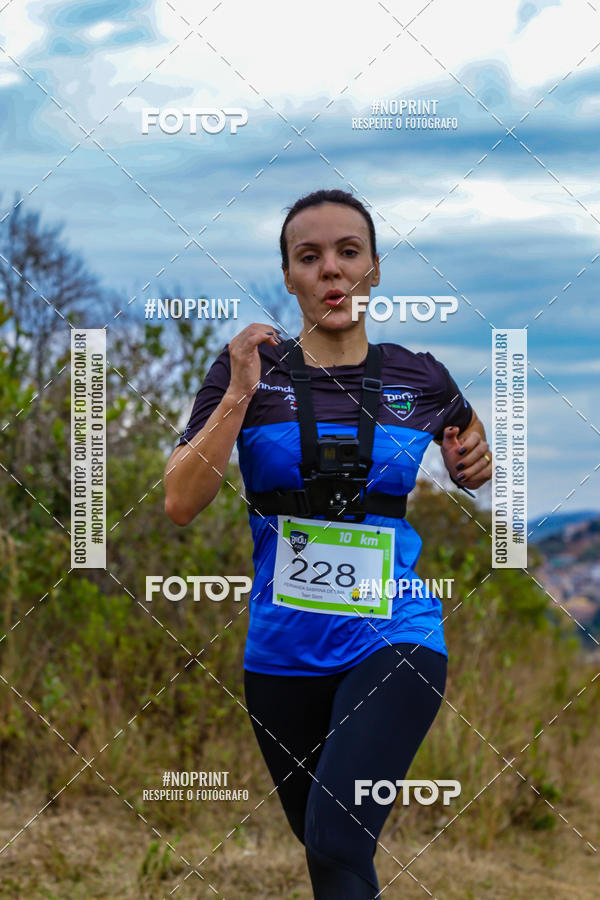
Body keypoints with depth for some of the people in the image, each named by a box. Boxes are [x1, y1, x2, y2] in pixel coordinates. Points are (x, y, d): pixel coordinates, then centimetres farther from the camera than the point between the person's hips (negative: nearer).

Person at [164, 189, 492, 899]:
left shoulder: (421, 379, 3)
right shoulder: (247, 371, 0)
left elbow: (470, 465, 23)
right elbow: (180, 505, -10)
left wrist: (473, 460, 0)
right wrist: (240, 394, -17)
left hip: (394, 638, -2)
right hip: (283, 649, 2)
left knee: (337, 840, -23)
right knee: (317, 839, 17)